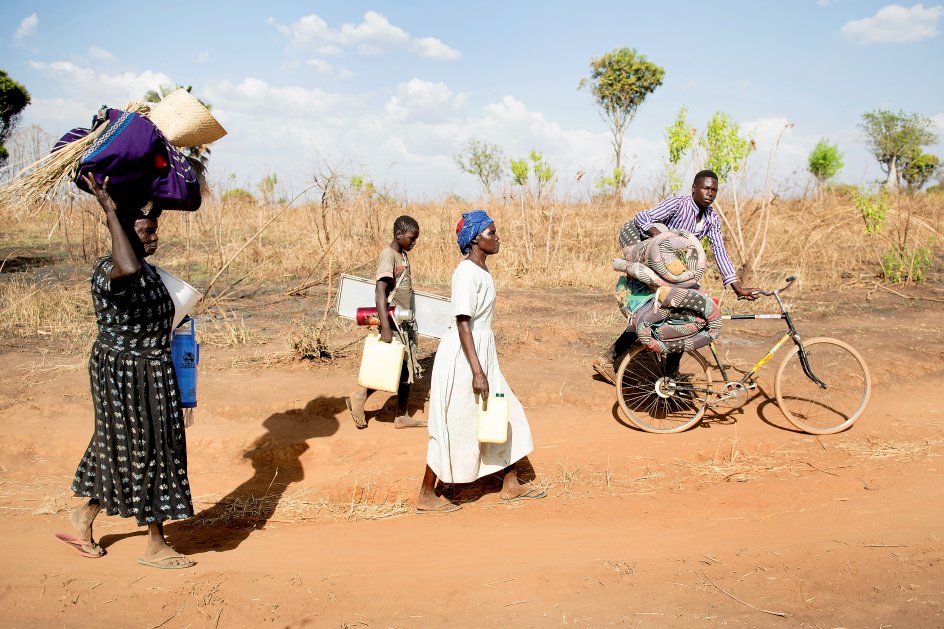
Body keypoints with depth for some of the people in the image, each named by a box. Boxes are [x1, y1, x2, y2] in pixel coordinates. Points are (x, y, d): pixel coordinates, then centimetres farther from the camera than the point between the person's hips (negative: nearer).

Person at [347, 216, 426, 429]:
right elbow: (380, 293, -26)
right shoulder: (387, 256, -17)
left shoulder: (403, 256, 10)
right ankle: (358, 398, 13)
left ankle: (402, 416, 20)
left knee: (408, 368, 11)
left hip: (406, 323, 9)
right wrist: (385, 328, -32)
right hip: (394, 323, -9)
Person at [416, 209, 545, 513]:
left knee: (503, 414, 15)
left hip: (481, 352, 10)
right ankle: (426, 496, 15)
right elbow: (463, 324, -23)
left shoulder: (481, 271, 9)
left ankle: (511, 485, 28)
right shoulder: (467, 273, -19)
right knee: (454, 426, 1)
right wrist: (477, 372, -25)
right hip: (462, 357, -10)